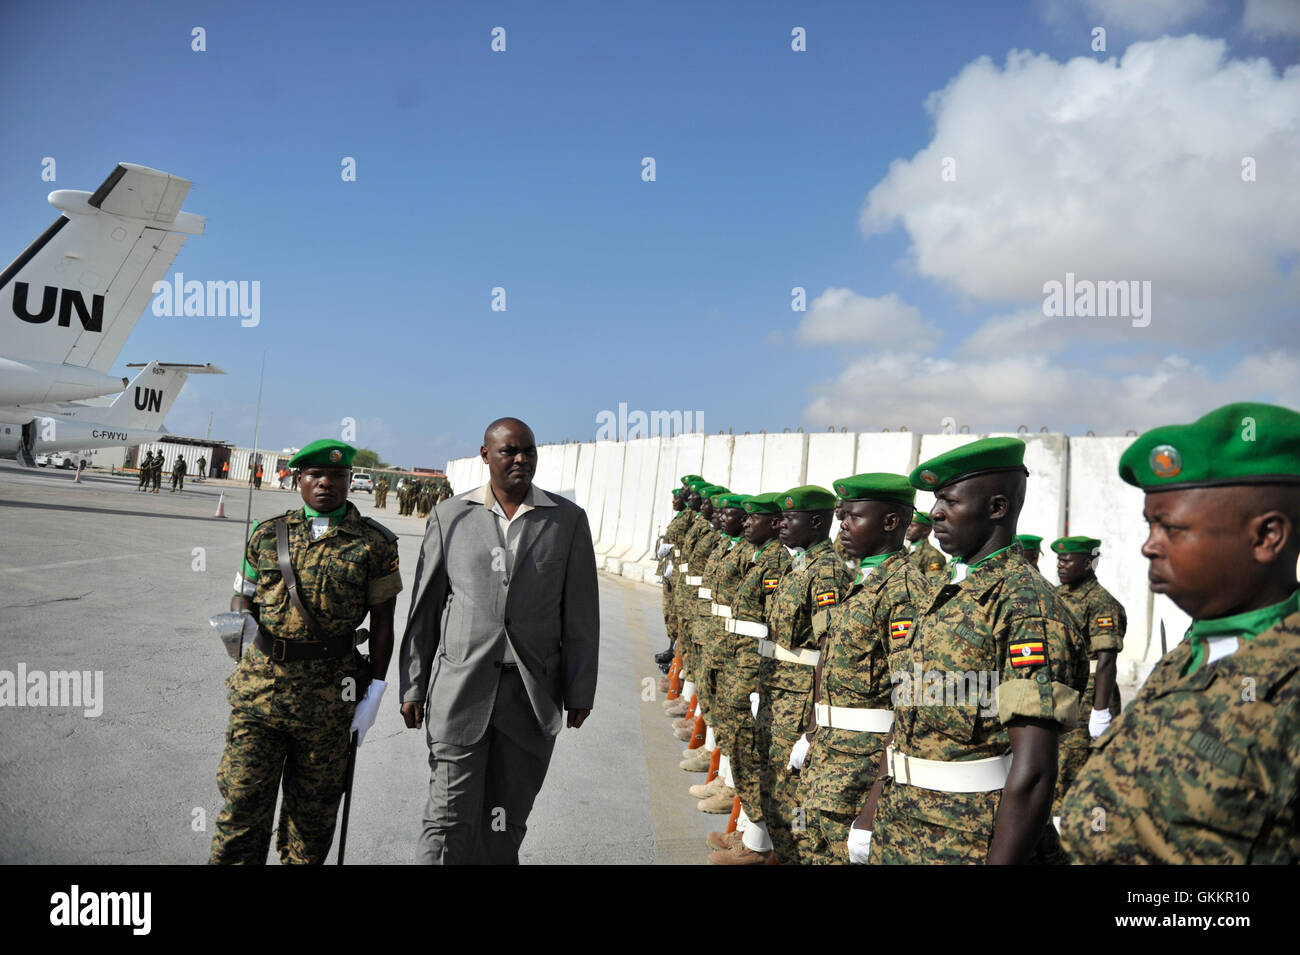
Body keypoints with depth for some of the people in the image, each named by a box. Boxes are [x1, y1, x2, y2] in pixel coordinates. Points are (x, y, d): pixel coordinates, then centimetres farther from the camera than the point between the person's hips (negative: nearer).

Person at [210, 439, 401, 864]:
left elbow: (382, 620, 1)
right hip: (260, 684, 2)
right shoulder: (267, 534, 7)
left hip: (328, 694, -1)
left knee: (313, 806, 12)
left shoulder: (374, 542, 0)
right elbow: (244, 596, 14)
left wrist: (375, 689, -3)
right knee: (243, 797, 1)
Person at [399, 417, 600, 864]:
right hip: (460, 688, 0)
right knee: (450, 819, -2)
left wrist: (580, 692, 1)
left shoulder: (567, 519, 3)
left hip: (532, 693, 1)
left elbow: (581, 614, 4)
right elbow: (424, 608, 8)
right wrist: (413, 686, 6)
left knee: (507, 823, 10)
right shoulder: (450, 516, 4)